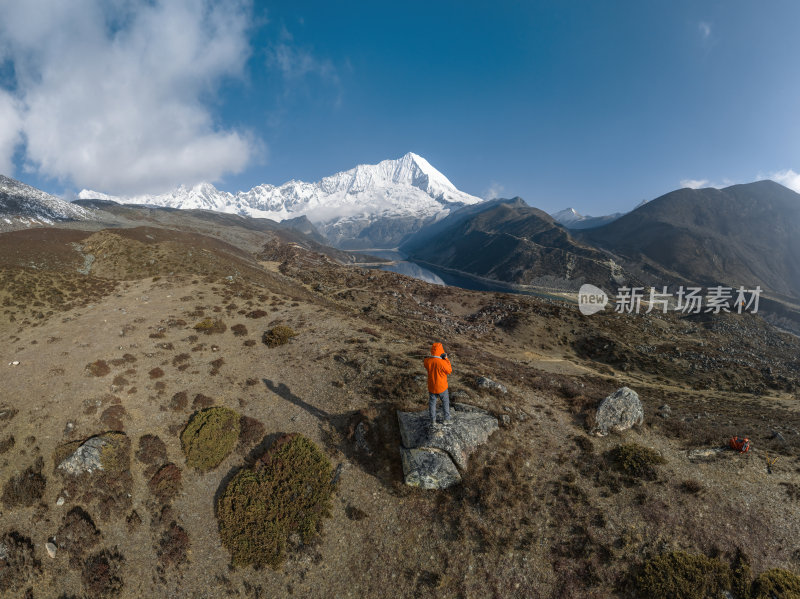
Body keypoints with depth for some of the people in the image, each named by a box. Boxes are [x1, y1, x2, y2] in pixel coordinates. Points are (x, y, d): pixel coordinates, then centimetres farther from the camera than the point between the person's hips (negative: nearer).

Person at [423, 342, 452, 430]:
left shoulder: (427, 361, -16)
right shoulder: (442, 362, -29)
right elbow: (449, 371, -11)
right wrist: (446, 359, -7)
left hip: (431, 387, 3)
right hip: (442, 387, -3)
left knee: (432, 404, 17)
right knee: (445, 403, 22)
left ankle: (433, 423, 24)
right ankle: (447, 419, 38)